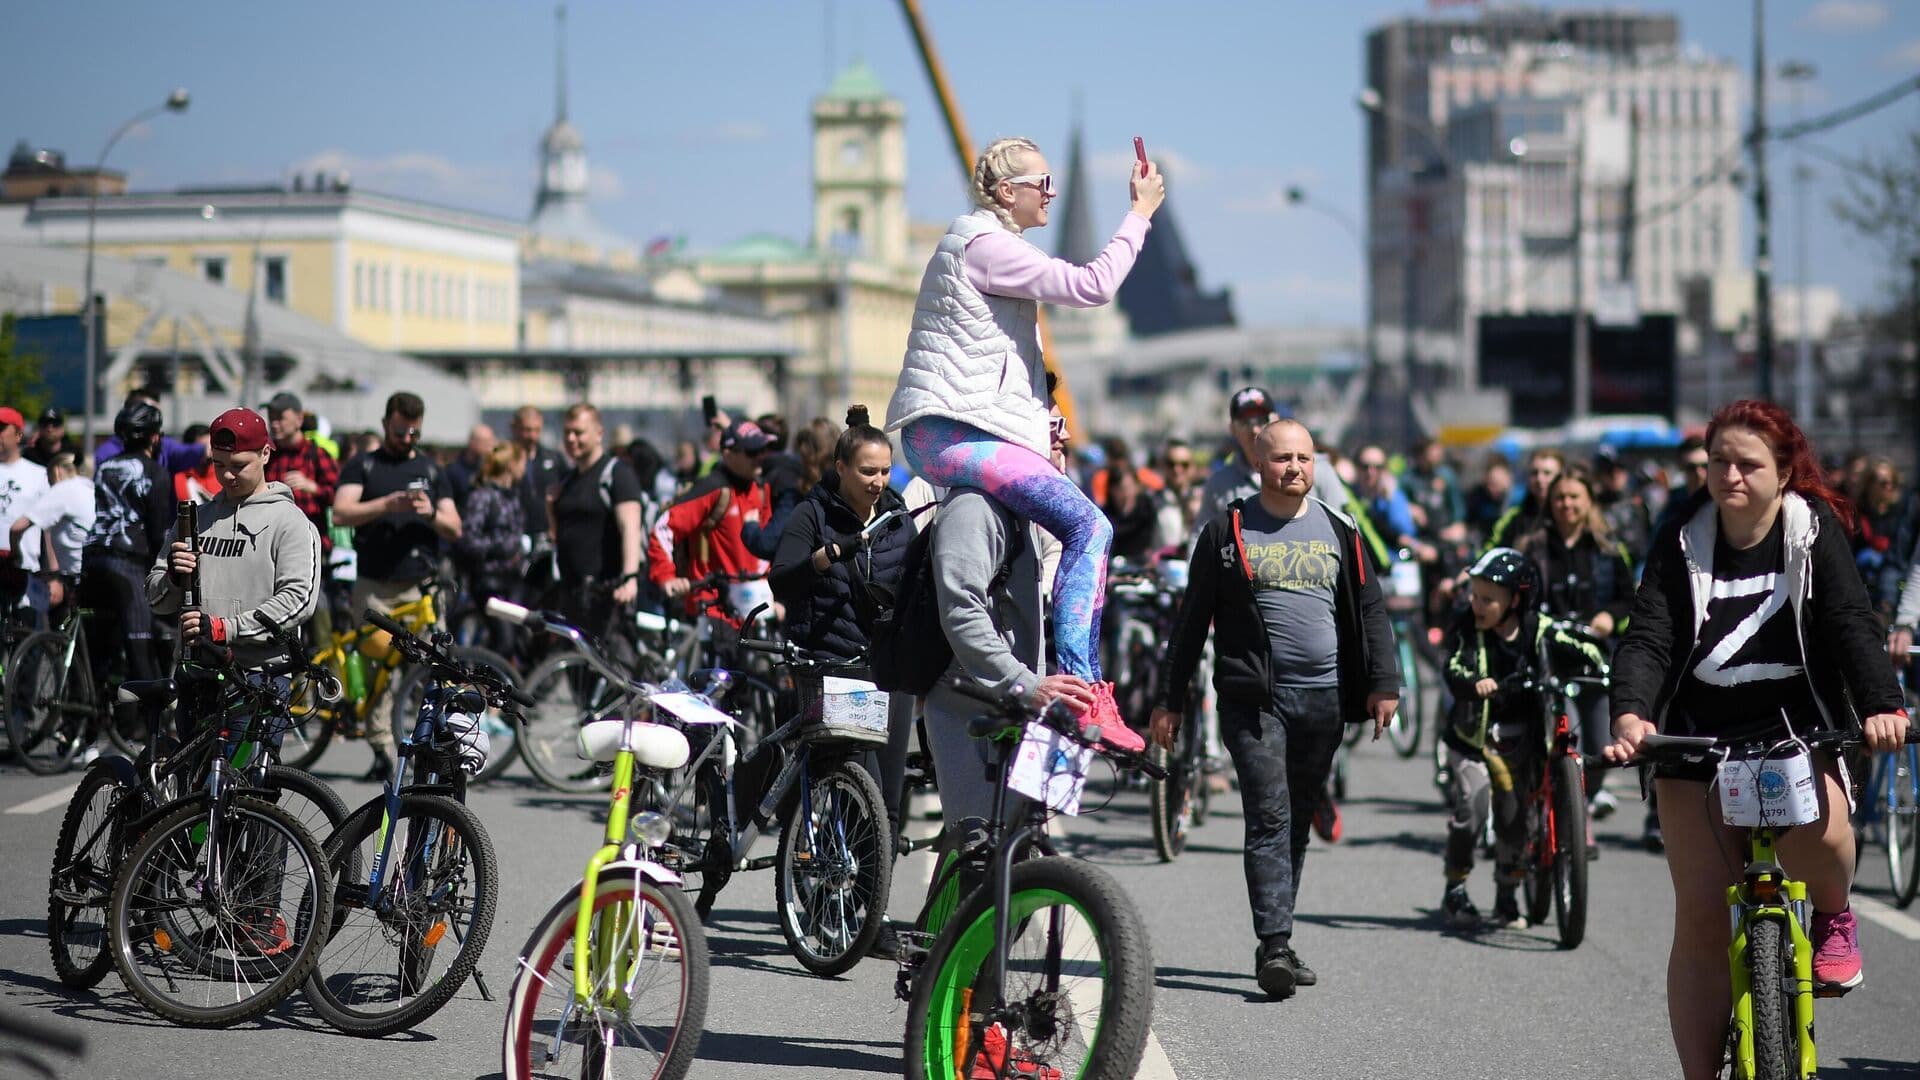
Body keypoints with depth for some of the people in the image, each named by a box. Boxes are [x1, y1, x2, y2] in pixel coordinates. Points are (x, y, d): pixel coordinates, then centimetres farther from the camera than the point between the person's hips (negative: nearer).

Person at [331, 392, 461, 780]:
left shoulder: (431, 470, 17)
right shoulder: (362, 466, 10)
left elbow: (455, 529, 13)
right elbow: (342, 513, -6)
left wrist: (431, 513, -9)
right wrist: (388, 504, -20)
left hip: (422, 585, 1)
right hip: (374, 587, -1)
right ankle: (382, 749, 1)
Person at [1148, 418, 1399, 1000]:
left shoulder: (1339, 531, 12)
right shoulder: (1228, 530, 4)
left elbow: (1370, 609, 12)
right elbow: (1192, 619, 5)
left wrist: (1383, 682, -1)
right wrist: (1169, 700, 3)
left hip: (1322, 700, 3)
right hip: (1253, 698, -3)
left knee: (1298, 825, 9)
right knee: (1269, 820, -12)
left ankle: (1276, 946, 17)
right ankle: (1275, 946, -17)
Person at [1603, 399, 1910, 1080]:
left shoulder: (1815, 530, -3)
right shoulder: (1681, 545, -2)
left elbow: (1851, 623, -13)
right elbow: (1648, 639, -12)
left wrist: (1880, 706, -31)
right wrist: (1631, 715, -32)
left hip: (1798, 725, -1)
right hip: (1699, 738, 1)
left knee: (1818, 830, -34)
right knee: (1701, 922, -4)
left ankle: (1832, 916, 2)